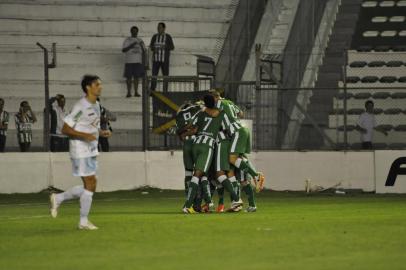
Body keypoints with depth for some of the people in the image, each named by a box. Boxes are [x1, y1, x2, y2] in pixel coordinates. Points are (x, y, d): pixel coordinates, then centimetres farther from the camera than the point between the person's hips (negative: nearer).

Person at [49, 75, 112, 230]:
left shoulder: (96, 105, 11)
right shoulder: (80, 107, -16)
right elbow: (65, 129, -16)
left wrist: (101, 132, 4)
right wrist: (84, 135, -26)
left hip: (91, 151, 9)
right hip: (81, 151, -9)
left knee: (89, 186, 11)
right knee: (91, 184, -7)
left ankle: (58, 198, 25)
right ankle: (83, 222, 3)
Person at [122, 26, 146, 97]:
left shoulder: (140, 41, 14)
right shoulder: (128, 40, 4)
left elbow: (143, 51, 15)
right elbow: (123, 50, -5)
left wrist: (143, 61, 7)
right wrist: (131, 46, -17)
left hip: (138, 62, 3)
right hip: (129, 61, -3)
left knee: (136, 77, 1)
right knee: (129, 77, -3)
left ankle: (136, 92, 3)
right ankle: (128, 92, 0)